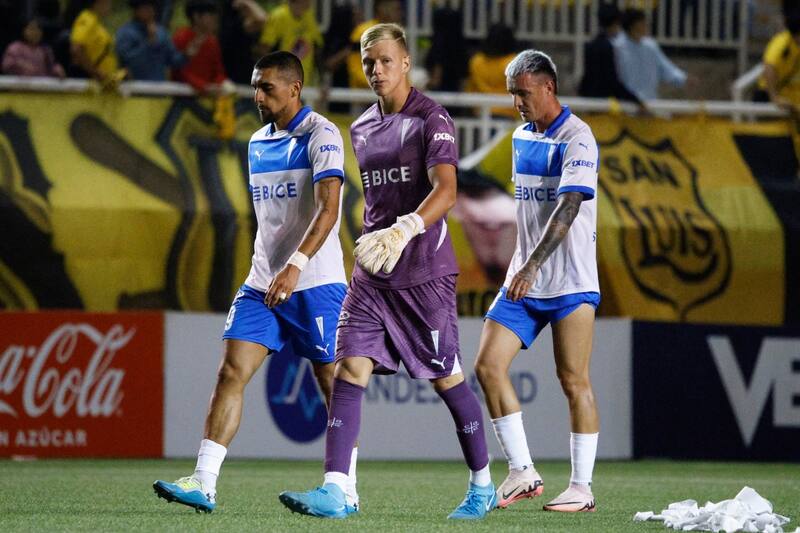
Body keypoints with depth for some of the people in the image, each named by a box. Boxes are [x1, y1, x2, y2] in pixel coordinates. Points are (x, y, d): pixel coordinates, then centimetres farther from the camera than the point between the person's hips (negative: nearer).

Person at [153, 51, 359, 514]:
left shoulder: (321, 136, -10)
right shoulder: (258, 143, 14)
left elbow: (328, 208, -22)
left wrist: (296, 265, -33)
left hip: (315, 283, -7)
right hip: (262, 284, 7)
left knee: (333, 383, 0)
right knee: (232, 373, -6)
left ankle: (345, 489, 9)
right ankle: (203, 484, -11)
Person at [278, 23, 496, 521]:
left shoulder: (432, 119, -8)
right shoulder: (362, 128, 14)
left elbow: (445, 191, -21)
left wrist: (403, 232, -36)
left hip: (424, 271, -6)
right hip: (371, 274, 6)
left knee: (446, 378, 3)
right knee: (350, 370, -8)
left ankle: (483, 486, 19)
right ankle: (334, 491, -16)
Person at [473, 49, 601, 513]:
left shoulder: (577, 139, -12)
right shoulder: (522, 136, 12)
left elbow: (569, 207, -23)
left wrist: (533, 266, -31)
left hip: (570, 283, -7)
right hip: (524, 281, 7)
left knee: (574, 381, -4)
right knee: (488, 365, -3)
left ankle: (582, 487, 4)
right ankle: (522, 473, 3)